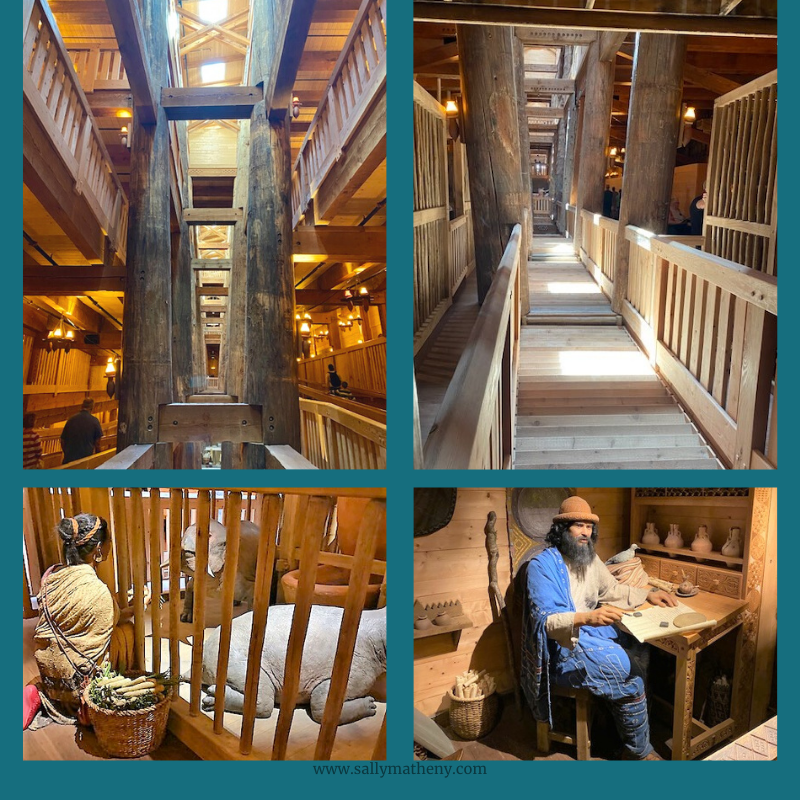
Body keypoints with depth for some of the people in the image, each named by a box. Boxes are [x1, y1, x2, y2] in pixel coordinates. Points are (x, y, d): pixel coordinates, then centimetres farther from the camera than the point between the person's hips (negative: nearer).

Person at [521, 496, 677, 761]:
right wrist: (587, 617, -42)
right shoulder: (543, 565, -18)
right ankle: (639, 751, 4)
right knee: (630, 675, -19)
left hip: (594, 630, 9)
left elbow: (612, 590, 24)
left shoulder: (591, 559, 9)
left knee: (640, 652, -9)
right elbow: (545, 620, -27)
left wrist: (648, 594, 9)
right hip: (565, 645, -8)